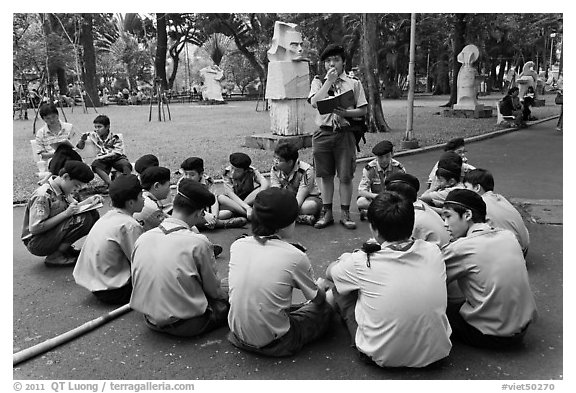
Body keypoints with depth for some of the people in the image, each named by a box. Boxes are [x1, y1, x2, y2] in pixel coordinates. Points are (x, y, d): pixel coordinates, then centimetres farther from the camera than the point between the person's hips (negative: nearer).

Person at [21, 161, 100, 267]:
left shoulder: (62, 190, 1)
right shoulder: (43, 196, -24)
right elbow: (34, 229, -26)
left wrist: (89, 201, -8)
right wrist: (65, 213, -28)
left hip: (53, 232, 9)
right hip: (36, 243, -9)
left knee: (93, 214, -1)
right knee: (83, 218, -25)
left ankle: (64, 248, -2)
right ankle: (55, 257, -17)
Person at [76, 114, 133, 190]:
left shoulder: (115, 137, -6)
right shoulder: (94, 136, 3)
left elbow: (116, 153, -13)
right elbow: (80, 147, 10)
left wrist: (100, 157, -22)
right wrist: (82, 140, -13)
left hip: (117, 158, -2)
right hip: (103, 159, 2)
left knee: (126, 164, -34)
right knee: (95, 165, -32)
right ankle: (110, 183, -44)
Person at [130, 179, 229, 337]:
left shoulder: (142, 239, -6)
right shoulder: (199, 243, -21)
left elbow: (136, 283, 6)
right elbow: (213, 289, -8)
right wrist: (226, 296, 14)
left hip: (151, 321, 5)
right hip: (187, 325, -5)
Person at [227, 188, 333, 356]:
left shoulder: (237, 246, -6)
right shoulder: (295, 257, -18)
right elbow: (317, 298, 0)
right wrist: (323, 290, 23)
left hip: (238, 336, 5)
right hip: (273, 344, -5)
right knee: (324, 310, 14)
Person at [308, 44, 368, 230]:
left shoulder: (354, 83, 7)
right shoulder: (318, 81, 9)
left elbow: (363, 110, 3)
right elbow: (314, 103, -9)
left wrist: (345, 113, -15)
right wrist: (330, 81, -10)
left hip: (345, 133, -1)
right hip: (323, 132, 1)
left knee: (345, 176, 1)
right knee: (326, 175, 7)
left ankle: (345, 214, 12)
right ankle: (327, 213, 17)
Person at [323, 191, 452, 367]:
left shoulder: (362, 263, -19)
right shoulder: (433, 252, -10)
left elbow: (329, 273, 4)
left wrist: (347, 258, 25)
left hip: (385, 358, -4)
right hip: (437, 352, 4)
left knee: (339, 289, 10)